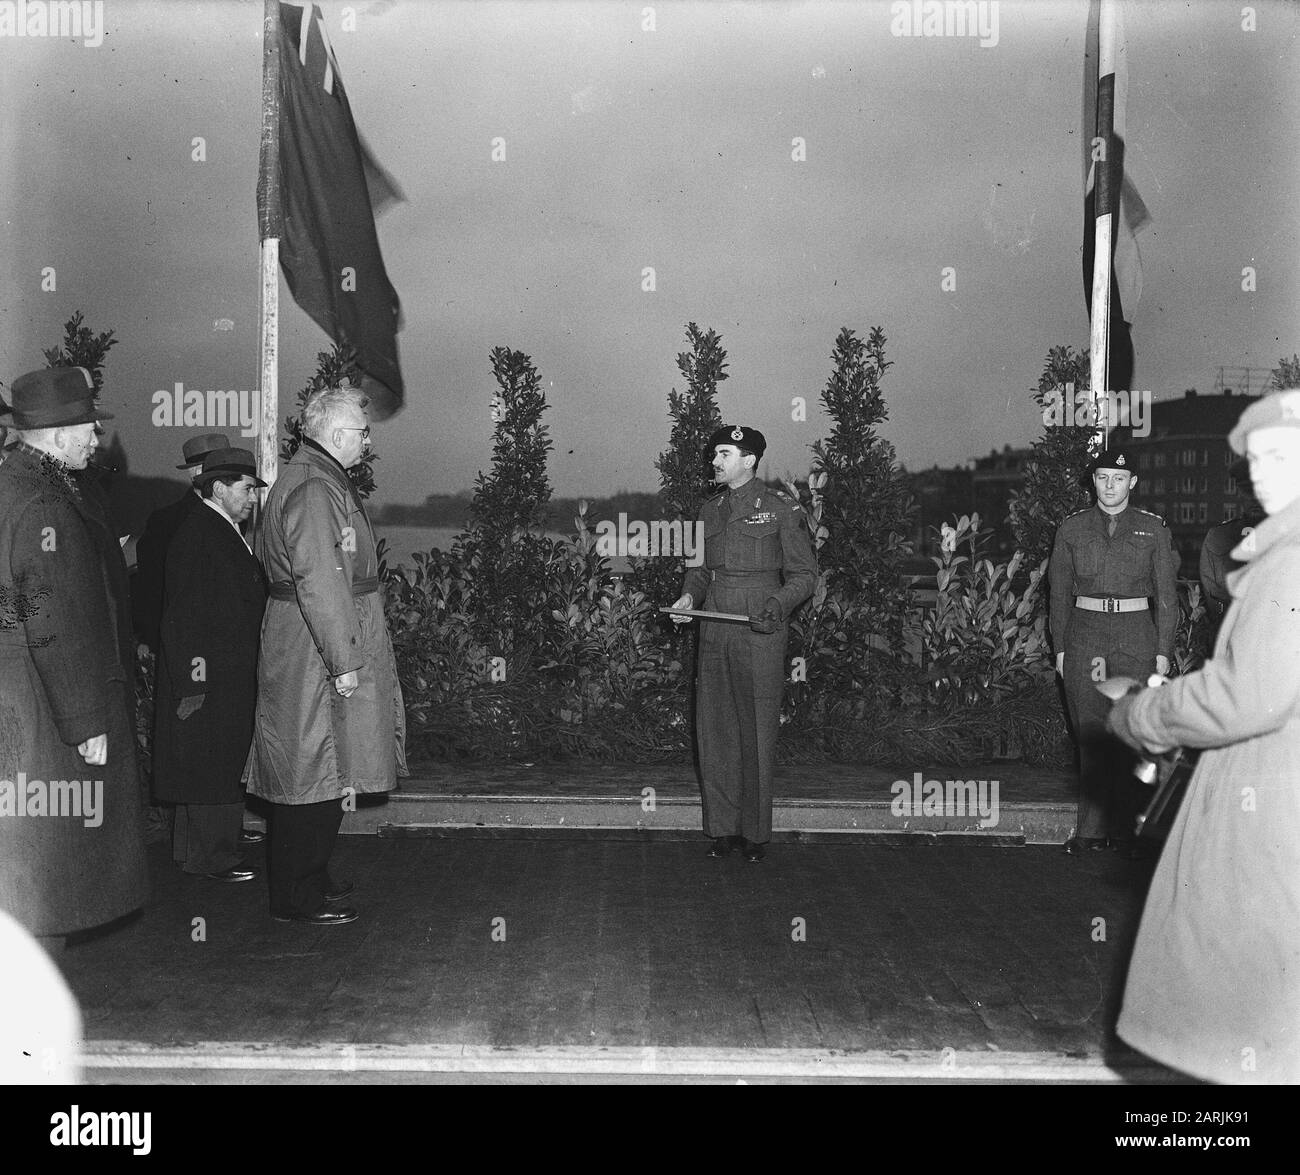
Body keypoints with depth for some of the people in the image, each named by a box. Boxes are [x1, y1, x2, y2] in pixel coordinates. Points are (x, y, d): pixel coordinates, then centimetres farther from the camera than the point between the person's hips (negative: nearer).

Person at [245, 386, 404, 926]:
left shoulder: (310, 478, 16)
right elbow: (320, 583, -25)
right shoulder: (315, 490, -19)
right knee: (314, 772, -2)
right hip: (313, 654, -11)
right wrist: (343, 660, -23)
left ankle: (310, 878, 28)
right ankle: (297, 897, 8)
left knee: (318, 773, 17)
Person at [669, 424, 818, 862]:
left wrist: (778, 603, -17)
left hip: (760, 633, -5)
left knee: (757, 732, 0)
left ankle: (755, 832, 11)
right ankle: (722, 827, 17)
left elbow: (804, 573, 0)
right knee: (714, 730, 6)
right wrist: (689, 596, 3)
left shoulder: (779, 509, -1)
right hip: (715, 631, 5)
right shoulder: (710, 510, 15)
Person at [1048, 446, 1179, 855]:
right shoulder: (1071, 529, 7)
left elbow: (1166, 595, 6)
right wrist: (1059, 648, 6)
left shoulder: (1153, 528, 5)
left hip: (1136, 636, -1)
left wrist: (1164, 650, 1)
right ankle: (1091, 830, 5)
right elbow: (1059, 593, 10)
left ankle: (1125, 828, 9)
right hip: (1085, 634, 1)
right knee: (1091, 734, 0)